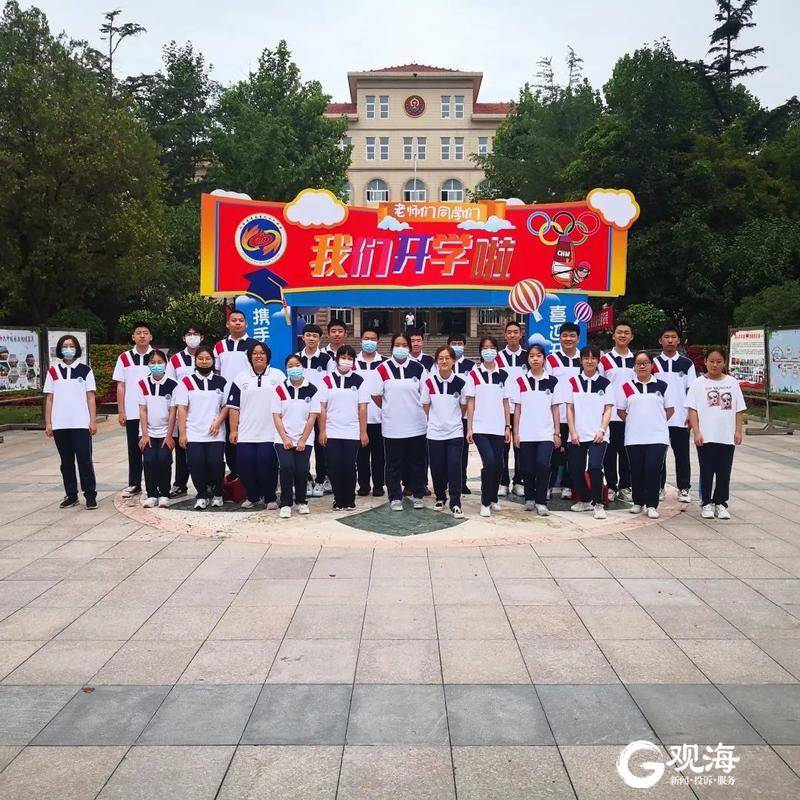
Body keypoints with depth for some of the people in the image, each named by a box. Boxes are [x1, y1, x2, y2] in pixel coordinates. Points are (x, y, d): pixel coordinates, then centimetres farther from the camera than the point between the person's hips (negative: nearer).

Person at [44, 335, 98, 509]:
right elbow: (49, 399, 8)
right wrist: (48, 423, 3)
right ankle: (71, 495, 18)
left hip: (81, 424, -2)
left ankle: (90, 496, 3)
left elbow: (91, 398, 3)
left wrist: (93, 421, -4)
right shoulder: (53, 371, 9)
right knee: (66, 462, 9)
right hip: (60, 425, 2)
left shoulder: (85, 370, 4)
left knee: (85, 461, -3)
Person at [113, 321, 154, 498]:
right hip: (132, 413, 2)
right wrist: (121, 411, 2)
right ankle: (134, 484, 17)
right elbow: (120, 386, 7)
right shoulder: (124, 358, 6)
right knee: (134, 449, 9)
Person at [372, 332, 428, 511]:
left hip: (416, 424, 1)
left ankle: (418, 495, 23)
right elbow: (376, 395, 3)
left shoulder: (418, 368, 1)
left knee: (417, 462, 10)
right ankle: (395, 497, 18)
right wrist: (389, 409, 8)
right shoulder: (383, 369, -4)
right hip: (392, 426, -1)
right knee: (394, 463, 7)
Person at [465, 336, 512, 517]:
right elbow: (470, 402, 1)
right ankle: (485, 503, -2)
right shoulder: (474, 374, 2)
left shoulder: (503, 375, 9)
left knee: (498, 465, 5)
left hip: (498, 428, 3)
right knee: (489, 462, -16)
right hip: (480, 428, -3)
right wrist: (469, 428, -4)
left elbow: (506, 402, 11)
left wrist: (508, 427, 6)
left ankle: (493, 499, 26)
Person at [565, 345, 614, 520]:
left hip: (598, 435, -2)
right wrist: (573, 432, -2)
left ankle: (597, 504, -5)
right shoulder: (573, 382, 7)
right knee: (576, 469, 4)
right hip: (577, 435, 2)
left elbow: (608, 409, 3)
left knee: (595, 467, -18)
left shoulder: (605, 383, 5)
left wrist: (602, 431, -9)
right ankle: (585, 500, 25)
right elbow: (570, 409, 5)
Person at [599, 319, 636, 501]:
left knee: (627, 451, 7)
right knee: (610, 451, 2)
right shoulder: (605, 360, 1)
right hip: (610, 414, -2)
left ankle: (625, 487, 16)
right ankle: (611, 486, 10)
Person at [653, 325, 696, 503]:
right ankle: (659, 487, 16)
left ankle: (683, 488, 13)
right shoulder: (653, 363, 5)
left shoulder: (687, 363, 5)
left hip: (680, 418, 0)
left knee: (682, 454, 4)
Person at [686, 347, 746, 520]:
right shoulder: (698, 383, 0)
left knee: (724, 472, 7)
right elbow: (692, 410, -4)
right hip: (705, 437, -2)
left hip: (727, 437, 2)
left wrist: (738, 431, -1)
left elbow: (739, 410, 8)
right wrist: (696, 432, -11)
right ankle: (706, 503, 16)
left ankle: (720, 503, 18)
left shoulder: (732, 383, 7)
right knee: (707, 471, 5)